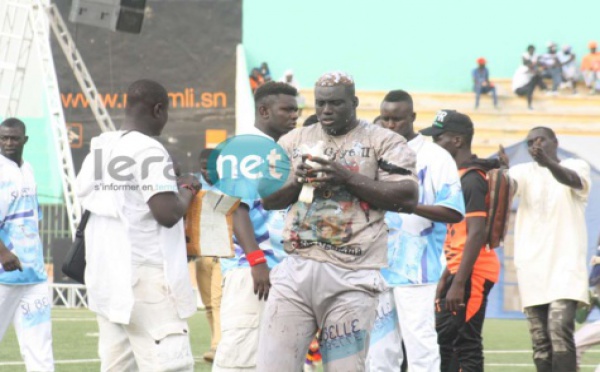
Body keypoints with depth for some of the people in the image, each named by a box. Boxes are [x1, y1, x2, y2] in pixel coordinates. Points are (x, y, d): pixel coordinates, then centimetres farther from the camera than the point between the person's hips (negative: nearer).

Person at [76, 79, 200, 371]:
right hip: (146, 277, -8)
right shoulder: (149, 151, -12)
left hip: (105, 276, 8)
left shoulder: (98, 149, 13)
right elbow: (168, 214, -20)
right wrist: (187, 190, 0)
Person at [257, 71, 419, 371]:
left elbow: (407, 198, -7)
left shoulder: (385, 142, 4)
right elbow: (268, 198, 15)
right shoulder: (293, 141, 17)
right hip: (296, 269, 3)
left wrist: (348, 178, -13)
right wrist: (297, 181, -5)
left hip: (351, 278, -3)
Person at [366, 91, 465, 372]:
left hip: (415, 271, -6)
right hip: (378, 268, 6)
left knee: (420, 343, -10)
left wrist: (411, 205, -22)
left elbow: (454, 212, -10)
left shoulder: (435, 157, -3)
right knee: (378, 349, 7)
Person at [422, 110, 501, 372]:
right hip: (459, 271, 11)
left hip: (472, 272, -11)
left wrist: (458, 283, -25)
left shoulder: (472, 180, -15)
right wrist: (446, 277, 22)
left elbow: (476, 235, -22)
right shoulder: (459, 176, 16)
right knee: (445, 339, 13)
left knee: (466, 344, -11)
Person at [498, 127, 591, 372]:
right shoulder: (524, 172, 10)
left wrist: (548, 162, -44)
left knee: (560, 330, -17)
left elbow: (571, 179, -21)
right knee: (540, 340, 5)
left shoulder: (576, 166, 3)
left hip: (565, 265, -4)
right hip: (532, 266, 4)